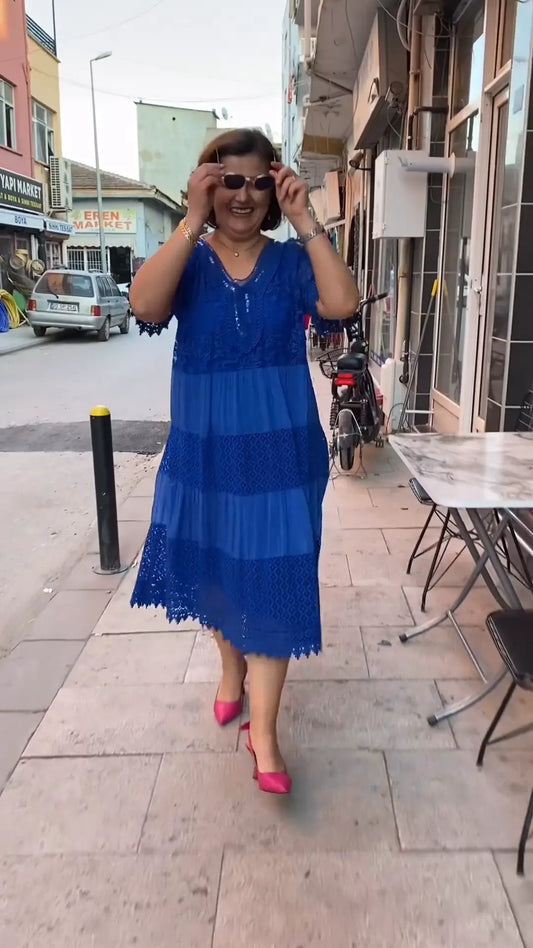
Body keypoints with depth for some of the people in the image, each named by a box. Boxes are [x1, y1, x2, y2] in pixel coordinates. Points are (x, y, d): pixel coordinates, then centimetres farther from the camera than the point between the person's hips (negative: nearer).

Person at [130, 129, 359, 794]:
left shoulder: (291, 262, -1)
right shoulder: (189, 261, -1)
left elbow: (342, 304, -20)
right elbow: (145, 307, -23)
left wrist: (304, 222, -21)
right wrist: (192, 222, -25)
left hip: (279, 452, -1)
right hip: (203, 451, 2)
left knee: (273, 583, 1)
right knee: (213, 571, 18)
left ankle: (263, 730, 15)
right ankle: (231, 667, 47)